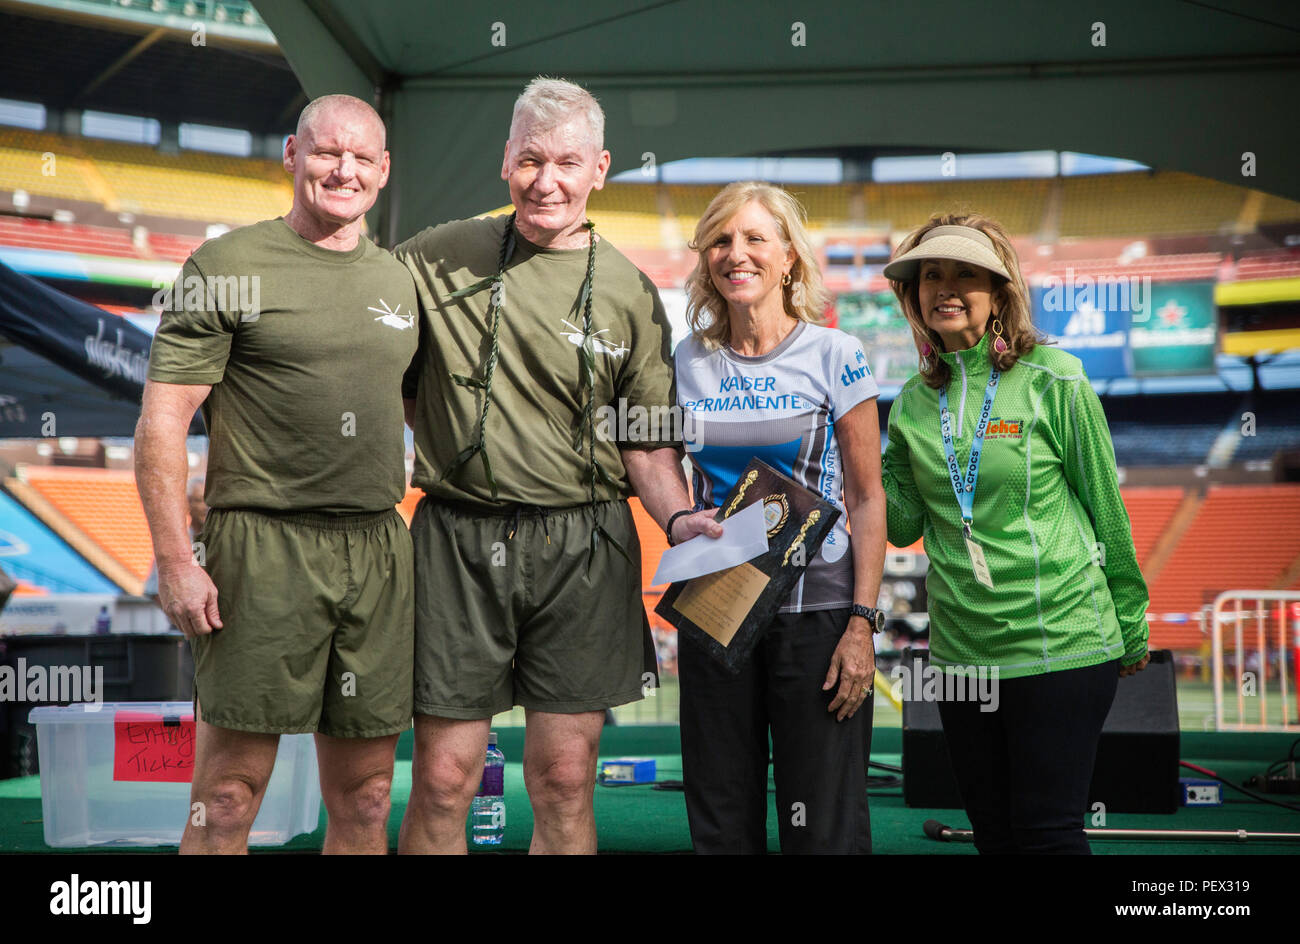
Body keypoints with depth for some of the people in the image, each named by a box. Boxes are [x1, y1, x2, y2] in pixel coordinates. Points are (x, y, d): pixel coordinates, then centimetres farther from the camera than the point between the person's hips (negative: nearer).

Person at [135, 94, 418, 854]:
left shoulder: (400, 281, 15)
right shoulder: (228, 268, -1)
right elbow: (162, 422, -6)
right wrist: (176, 559, -14)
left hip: (379, 552, 5)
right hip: (264, 544, -5)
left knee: (365, 802, 10)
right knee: (228, 799, -3)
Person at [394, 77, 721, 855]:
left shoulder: (628, 293, 7)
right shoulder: (438, 258, 7)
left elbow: (647, 440, 9)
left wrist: (679, 517, -9)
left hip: (582, 548, 1)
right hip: (458, 537, 0)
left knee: (565, 782, 4)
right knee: (442, 780, 0)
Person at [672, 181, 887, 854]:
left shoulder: (833, 356, -3)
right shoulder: (688, 362, 6)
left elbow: (867, 498, -4)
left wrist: (862, 621, -10)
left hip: (815, 609, -3)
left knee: (821, 827, 0)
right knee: (721, 823, 10)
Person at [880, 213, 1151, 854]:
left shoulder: (1052, 380, -8)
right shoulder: (913, 402, 6)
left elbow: (1105, 508, -2)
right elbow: (905, 524, 6)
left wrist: (1131, 629, 3)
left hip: (1061, 644, -5)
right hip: (960, 651, 5)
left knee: (1048, 831, -1)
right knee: (993, 831, 14)